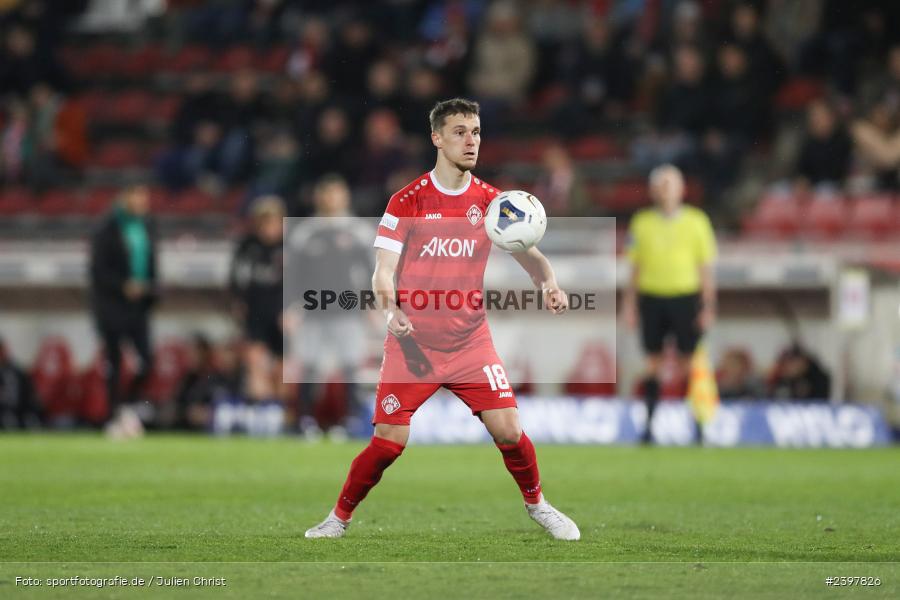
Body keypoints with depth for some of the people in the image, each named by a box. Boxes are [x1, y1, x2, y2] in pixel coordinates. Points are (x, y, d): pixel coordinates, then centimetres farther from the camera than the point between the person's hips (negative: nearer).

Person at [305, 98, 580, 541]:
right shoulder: (407, 201, -4)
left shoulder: (490, 200, 3)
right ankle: (340, 517, 12)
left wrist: (548, 281, -22)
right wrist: (392, 311, -27)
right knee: (388, 442, -8)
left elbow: (528, 252, 0)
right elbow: (383, 273, -7)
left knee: (508, 430, -9)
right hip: (412, 341, -2)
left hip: (470, 341, 2)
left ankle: (536, 504, 16)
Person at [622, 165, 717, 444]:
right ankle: (649, 423, 3)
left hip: (686, 296, -1)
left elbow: (706, 268, 4)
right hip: (651, 297, 1)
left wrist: (708, 307, -1)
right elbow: (635, 266, 11)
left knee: (687, 362, -2)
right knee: (653, 362, 1)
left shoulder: (696, 221, 2)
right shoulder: (642, 222, 7)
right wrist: (630, 304, 6)